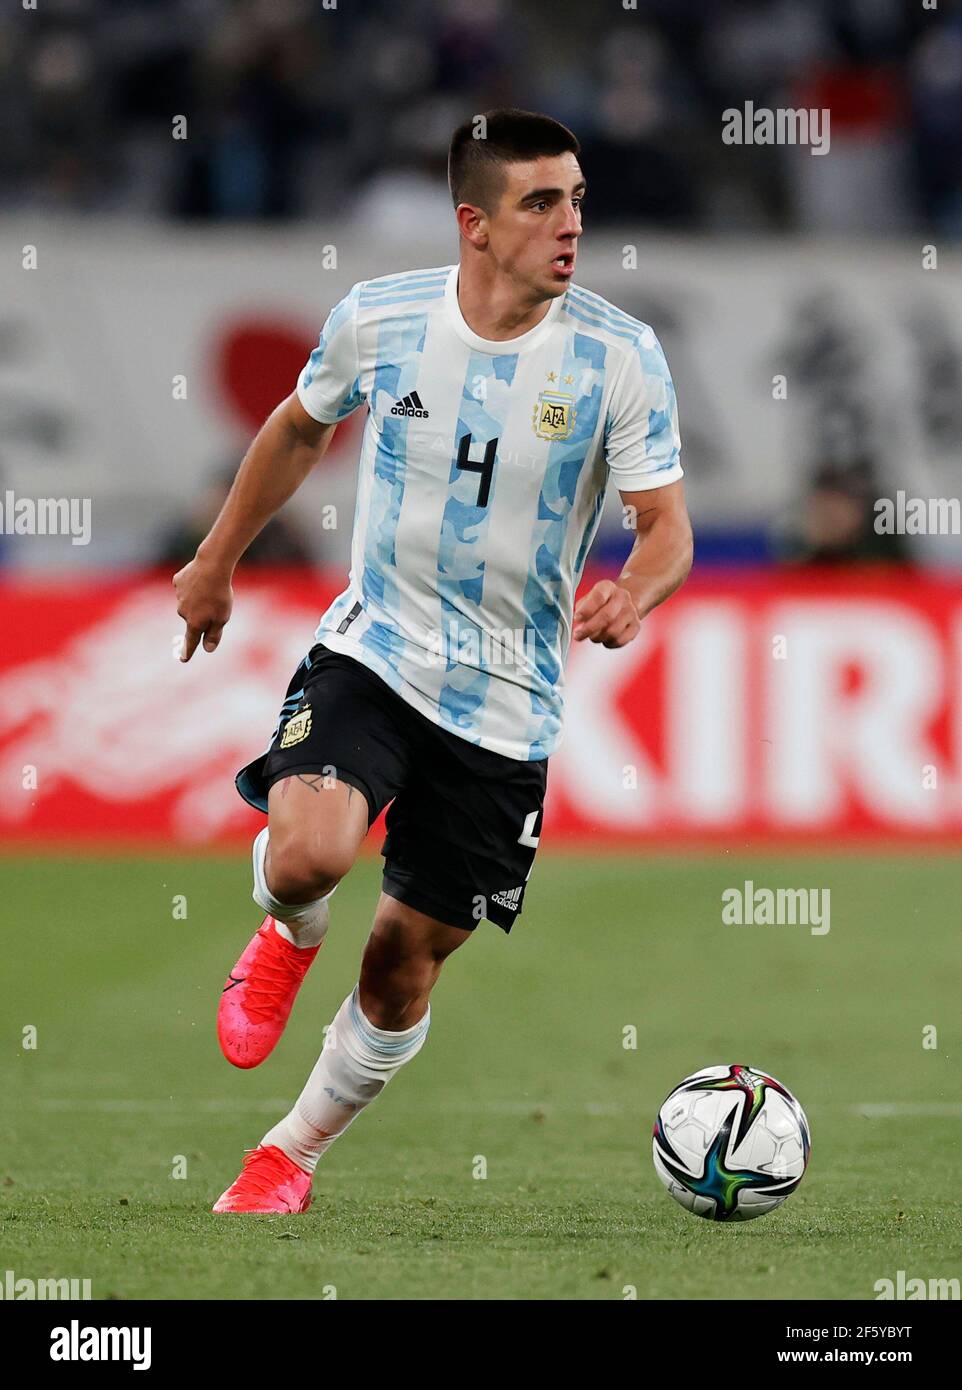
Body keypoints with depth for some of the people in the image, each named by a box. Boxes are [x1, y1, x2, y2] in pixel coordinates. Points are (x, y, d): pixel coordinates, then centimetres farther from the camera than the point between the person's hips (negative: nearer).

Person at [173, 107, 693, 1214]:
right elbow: (300, 430, 13)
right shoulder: (377, 319, -7)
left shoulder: (621, 357, -12)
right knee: (309, 852, -28)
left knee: (408, 956, 6)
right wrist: (216, 562, 22)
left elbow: (667, 527, -8)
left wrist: (633, 592, -32)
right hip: (372, 649, 0)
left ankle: (292, 1153, 30)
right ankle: (289, 939, 10)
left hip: (508, 700, 0)